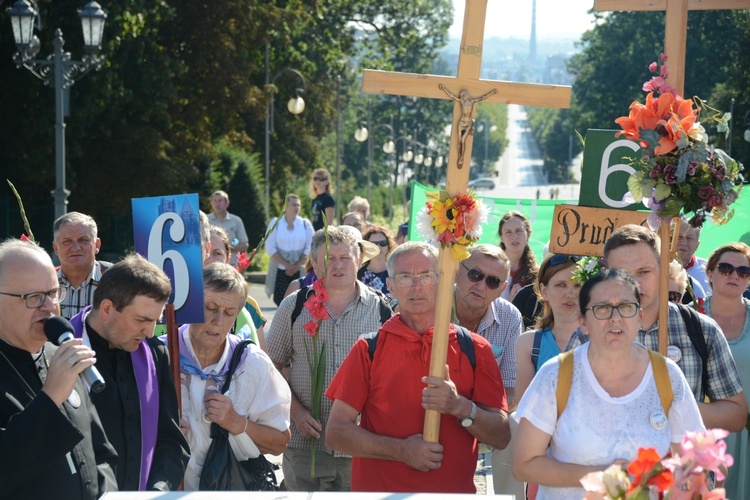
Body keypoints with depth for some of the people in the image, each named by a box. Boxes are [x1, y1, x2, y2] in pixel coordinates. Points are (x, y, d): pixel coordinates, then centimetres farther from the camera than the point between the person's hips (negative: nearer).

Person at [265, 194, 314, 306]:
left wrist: (296, 266, -9)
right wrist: (287, 265, -9)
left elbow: (309, 248, 2)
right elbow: (270, 248, -2)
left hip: (300, 271, 0)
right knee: (280, 300, -7)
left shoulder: (305, 224, 7)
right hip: (280, 271, 0)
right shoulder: (275, 223, 4)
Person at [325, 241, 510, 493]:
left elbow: (502, 437, -3)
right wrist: (400, 450, -17)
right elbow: (336, 432, -5)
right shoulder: (369, 349, -1)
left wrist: (460, 407, -20)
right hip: (378, 489, -1)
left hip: (454, 490, 1)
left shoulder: (474, 349, 1)